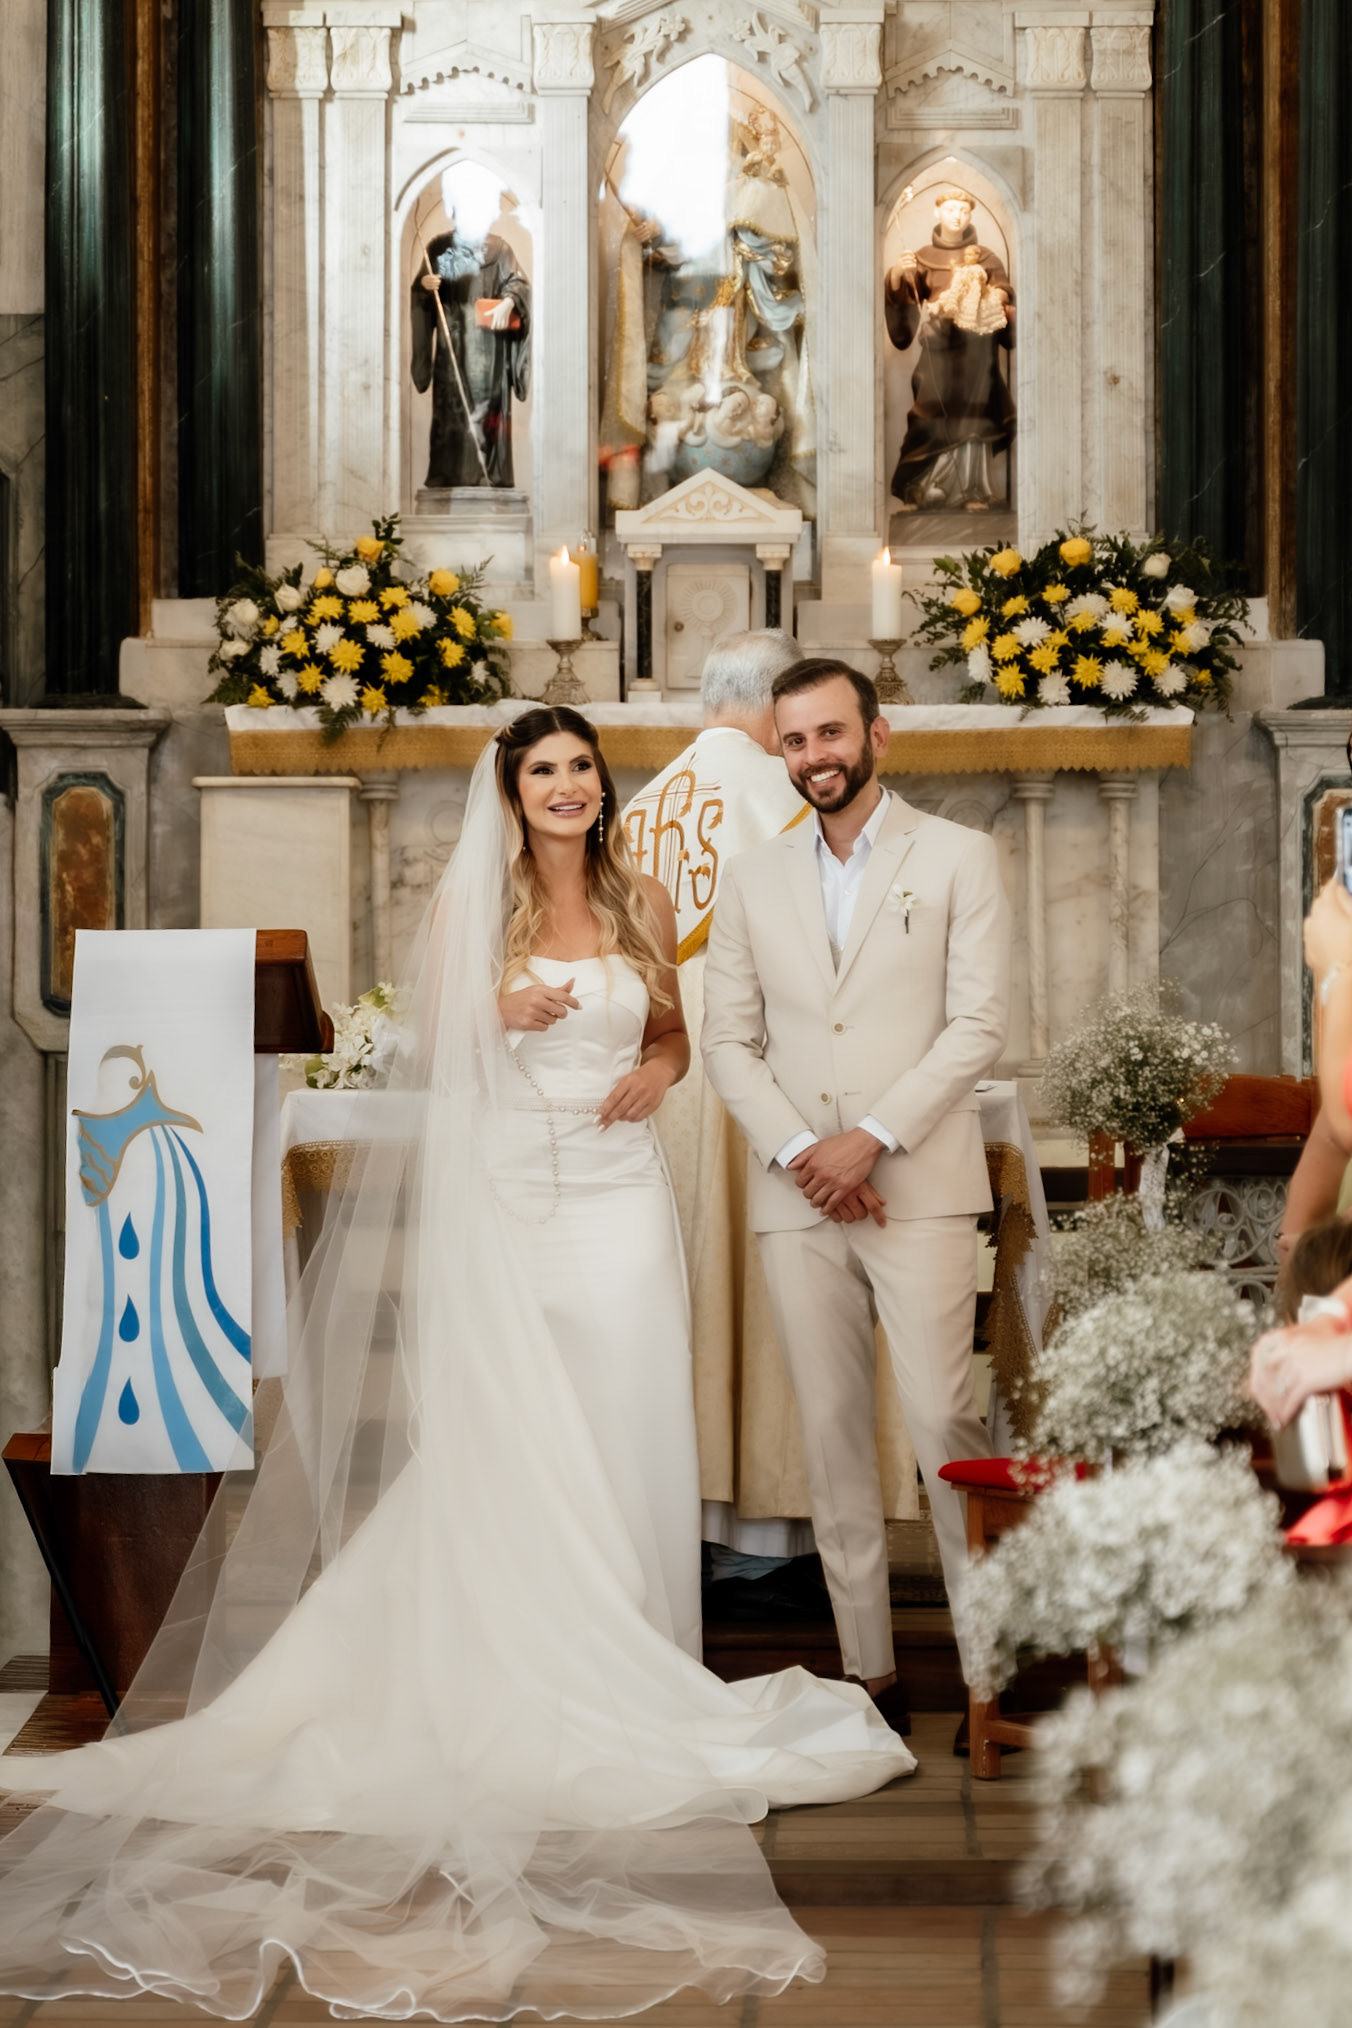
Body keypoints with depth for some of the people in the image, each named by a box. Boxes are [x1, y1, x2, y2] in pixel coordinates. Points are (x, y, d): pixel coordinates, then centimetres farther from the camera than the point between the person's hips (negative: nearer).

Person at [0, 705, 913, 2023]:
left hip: (616, 1196, 2)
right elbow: (426, 1047, 4)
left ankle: (614, 1680, 9)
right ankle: (513, 1681, 7)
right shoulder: (471, 904, 2)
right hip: (502, 1194, -2)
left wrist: (657, 1070, -1)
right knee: (502, 1436, -2)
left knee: (615, 1435, 0)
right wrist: (503, 1018, -14)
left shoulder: (639, 907, 10)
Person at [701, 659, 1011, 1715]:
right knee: (832, 1432, 5)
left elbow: (979, 1024, -3)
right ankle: (867, 1663, 11)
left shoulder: (958, 857, 4)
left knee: (944, 1419, -10)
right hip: (796, 1196, 4)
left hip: (921, 1190, -3)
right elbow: (728, 1038, 9)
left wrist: (870, 1140, -11)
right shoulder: (753, 878, 13)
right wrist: (799, 1152, -6)